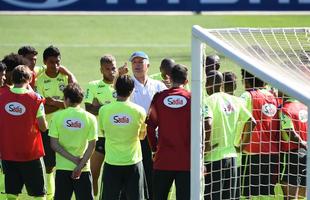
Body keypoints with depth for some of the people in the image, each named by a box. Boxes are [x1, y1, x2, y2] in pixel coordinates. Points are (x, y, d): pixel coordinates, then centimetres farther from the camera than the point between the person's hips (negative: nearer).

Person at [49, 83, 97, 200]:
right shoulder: (90, 118, -4)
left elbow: (54, 144, -7)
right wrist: (80, 165, -8)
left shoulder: (57, 116, -4)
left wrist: (74, 159, -8)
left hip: (62, 167, 0)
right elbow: (91, 145, -8)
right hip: (84, 169, 0)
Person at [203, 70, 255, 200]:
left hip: (214, 158, -6)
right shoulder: (234, 101, 9)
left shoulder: (209, 101, -11)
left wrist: (204, 151, -18)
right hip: (231, 155, 6)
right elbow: (251, 122, 12)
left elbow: (207, 124, -26)